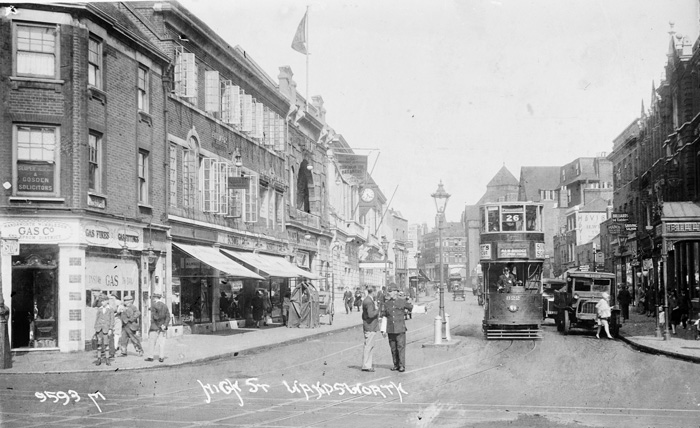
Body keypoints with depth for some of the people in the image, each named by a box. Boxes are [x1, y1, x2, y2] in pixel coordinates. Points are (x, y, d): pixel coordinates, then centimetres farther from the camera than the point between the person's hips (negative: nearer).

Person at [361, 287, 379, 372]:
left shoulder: (366, 300, 14)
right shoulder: (369, 302, -19)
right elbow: (370, 315, -27)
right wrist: (377, 309, -13)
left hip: (369, 327, 10)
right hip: (370, 327, -10)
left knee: (370, 346, 16)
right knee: (368, 346, -5)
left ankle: (368, 364, 22)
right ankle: (366, 366, -2)